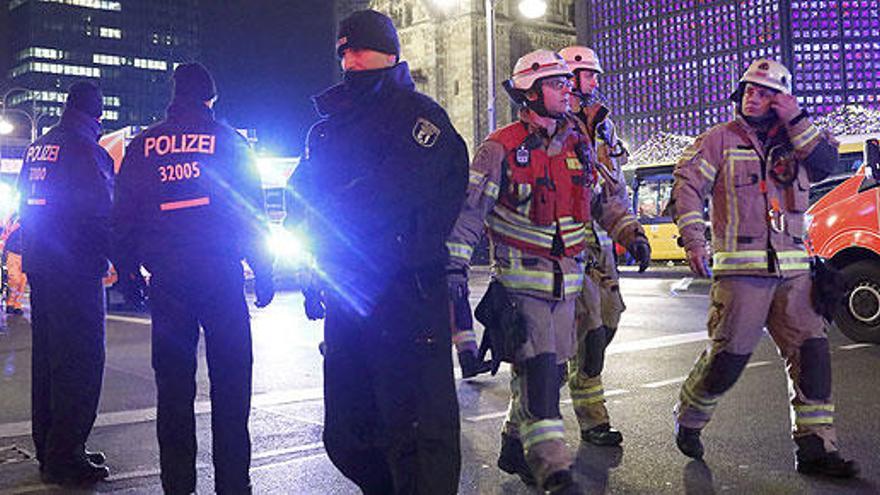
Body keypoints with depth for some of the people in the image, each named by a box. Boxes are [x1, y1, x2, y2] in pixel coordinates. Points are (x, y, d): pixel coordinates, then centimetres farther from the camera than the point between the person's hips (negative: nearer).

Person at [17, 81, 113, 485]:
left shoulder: (36, 148, 15)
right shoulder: (87, 150, -12)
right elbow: (104, 214, -17)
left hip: (39, 268, 9)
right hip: (75, 270, -9)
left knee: (47, 357, 15)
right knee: (81, 361, -5)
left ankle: (47, 449, 24)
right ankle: (64, 458, -4)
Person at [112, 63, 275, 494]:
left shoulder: (142, 146, 8)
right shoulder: (228, 141, 1)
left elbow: (123, 216, 10)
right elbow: (252, 213, -1)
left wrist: (128, 272, 17)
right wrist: (263, 273, 3)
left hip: (166, 281, 3)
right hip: (221, 278, -3)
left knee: (173, 386, 8)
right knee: (230, 385, 2)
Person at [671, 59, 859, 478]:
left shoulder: (794, 140, 16)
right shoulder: (721, 139, 5)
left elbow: (827, 161, 0)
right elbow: (686, 184, -2)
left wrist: (797, 121, -6)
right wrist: (693, 239, -13)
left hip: (792, 271, 5)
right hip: (740, 269, -4)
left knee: (811, 352, 0)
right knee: (729, 355, -4)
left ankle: (814, 448, 7)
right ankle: (688, 419, 20)